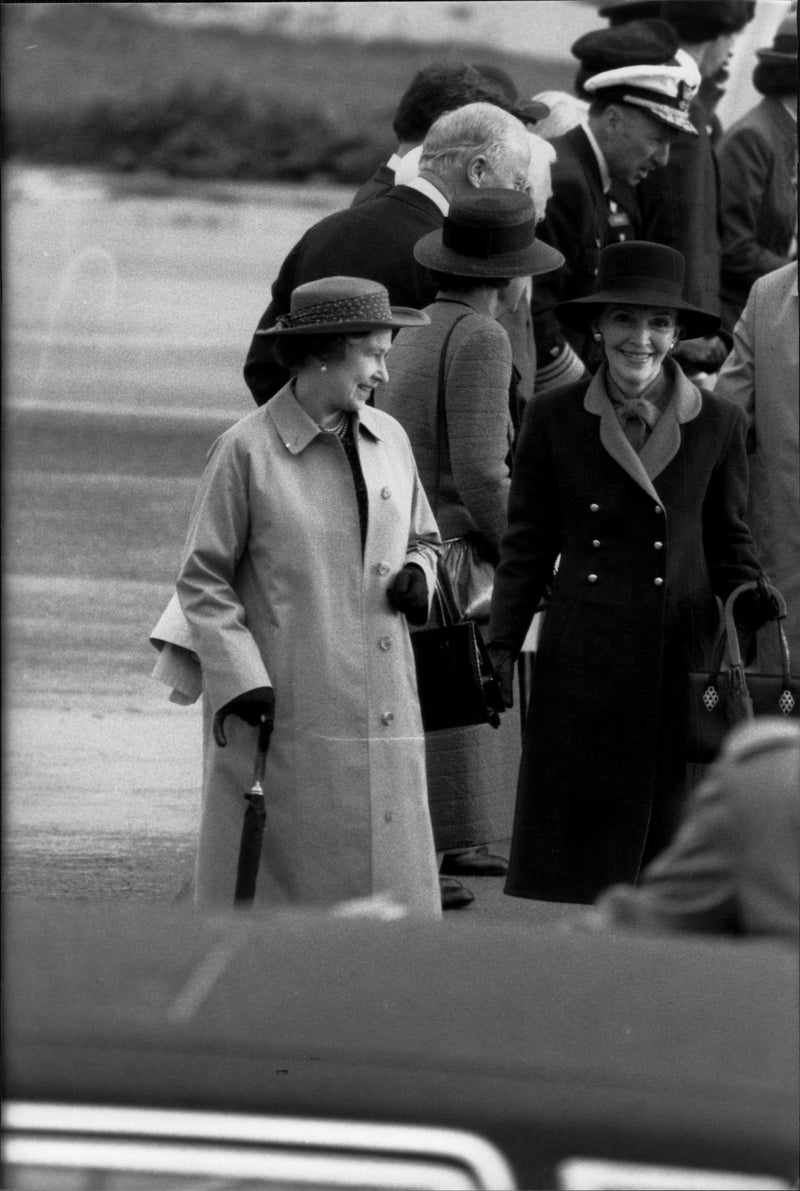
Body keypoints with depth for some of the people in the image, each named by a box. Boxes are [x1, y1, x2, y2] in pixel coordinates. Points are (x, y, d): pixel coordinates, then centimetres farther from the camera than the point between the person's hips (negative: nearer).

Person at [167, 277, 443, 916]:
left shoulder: (390, 439, 11)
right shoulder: (246, 451, -6)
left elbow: (422, 537, 26)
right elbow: (202, 580, -4)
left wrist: (417, 575, 3)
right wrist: (241, 680, -13)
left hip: (383, 713, 5)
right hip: (284, 717, -5)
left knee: (391, 886, 2)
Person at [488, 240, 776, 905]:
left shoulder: (717, 425, 3)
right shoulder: (555, 420, 2)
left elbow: (728, 538, 13)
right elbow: (527, 545, 7)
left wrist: (747, 594, -7)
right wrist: (502, 646, 1)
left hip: (680, 659, 0)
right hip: (581, 665, 0)